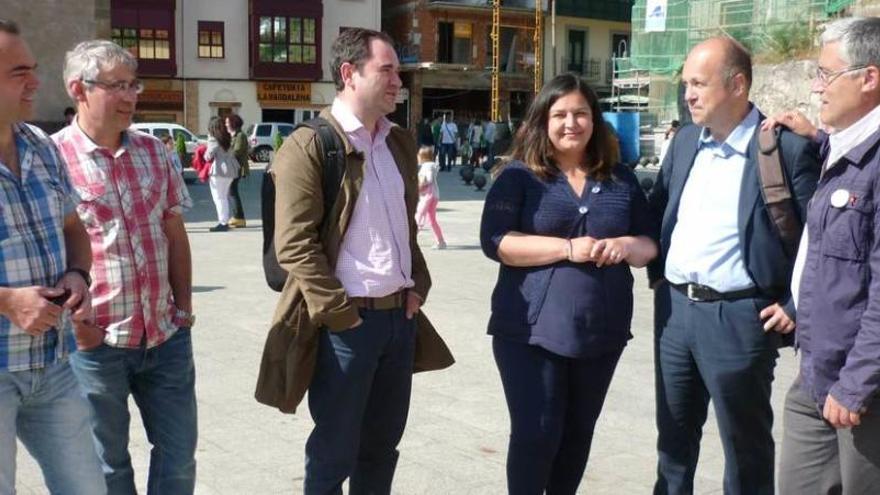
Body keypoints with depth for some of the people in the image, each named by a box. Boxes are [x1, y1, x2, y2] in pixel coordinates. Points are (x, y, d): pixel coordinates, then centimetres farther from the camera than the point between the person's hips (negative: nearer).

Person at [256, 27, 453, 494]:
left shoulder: (400, 142, 12)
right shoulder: (308, 146, -11)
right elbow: (294, 245, -15)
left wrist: (418, 287, 9)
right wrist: (340, 313, -16)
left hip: (402, 317, 7)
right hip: (345, 323, -7)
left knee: (382, 445, 17)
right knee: (334, 452, 6)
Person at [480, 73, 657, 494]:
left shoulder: (620, 179, 11)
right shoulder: (519, 175, -1)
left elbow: (650, 244, 15)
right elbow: (495, 241, -11)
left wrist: (626, 246, -9)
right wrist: (567, 248, -19)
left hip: (601, 331, 4)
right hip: (532, 330, -4)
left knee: (578, 435, 14)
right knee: (536, 434, -2)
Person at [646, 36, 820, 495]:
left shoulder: (788, 147, -12)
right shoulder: (685, 140, 8)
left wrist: (795, 306, -11)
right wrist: (658, 274, 12)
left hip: (738, 317, -6)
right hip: (673, 308, 6)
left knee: (745, 448, 10)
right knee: (673, 437, 20)